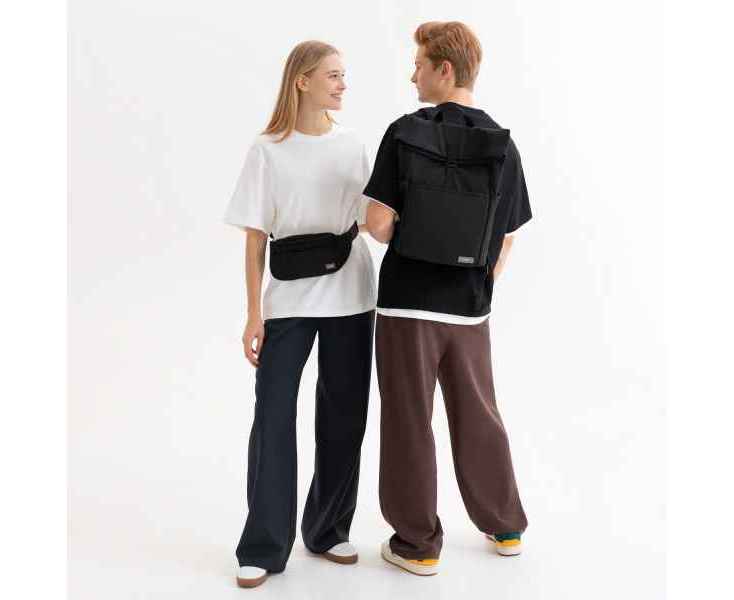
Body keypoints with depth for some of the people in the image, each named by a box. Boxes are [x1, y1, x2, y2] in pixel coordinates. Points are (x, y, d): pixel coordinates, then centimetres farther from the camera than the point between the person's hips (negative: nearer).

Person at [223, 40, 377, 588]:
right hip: (288, 301, -3)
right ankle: (263, 548, 9)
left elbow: (372, 218, 9)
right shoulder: (268, 150, -2)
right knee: (274, 419, -3)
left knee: (343, 418, 9)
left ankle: (328, 530, 26)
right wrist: (254, 314, -6)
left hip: (350, 299, 3)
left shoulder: (353, 144, 6)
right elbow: (256, 237, -3)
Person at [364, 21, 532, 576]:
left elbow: (379, 222, -16)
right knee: (479, 418, 18)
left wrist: (403, 236, 6)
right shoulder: (504, 144, 4)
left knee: (409, 424, 8)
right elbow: (506, 240, 9)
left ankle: (419, 543, 18)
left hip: (409, 303, -5)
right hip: (470, 308, 5)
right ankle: (505, 526, 32)